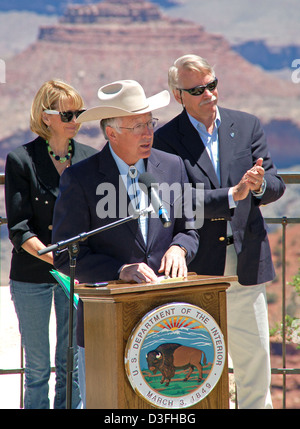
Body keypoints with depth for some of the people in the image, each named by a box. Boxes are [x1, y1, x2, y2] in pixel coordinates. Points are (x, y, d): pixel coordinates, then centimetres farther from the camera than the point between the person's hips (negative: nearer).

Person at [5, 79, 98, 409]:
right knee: (37, 368, 4)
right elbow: (19, 229, -9)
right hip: (32, 275, -3)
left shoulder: (90, 160, 5)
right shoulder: (21, 160, -5)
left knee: (72, 367, 6)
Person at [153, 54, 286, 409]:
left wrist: (259, 184, -19)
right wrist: (232, 195, -22)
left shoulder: (247, 126, 8)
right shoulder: (165, 140, -3)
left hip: (246, 265, 3)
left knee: (255, 361, 8)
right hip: (196, 269, -3)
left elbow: (274, 188, 5)